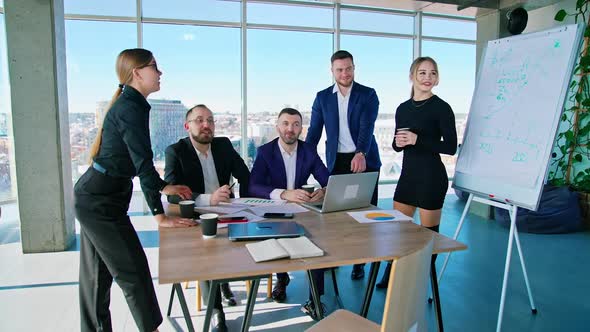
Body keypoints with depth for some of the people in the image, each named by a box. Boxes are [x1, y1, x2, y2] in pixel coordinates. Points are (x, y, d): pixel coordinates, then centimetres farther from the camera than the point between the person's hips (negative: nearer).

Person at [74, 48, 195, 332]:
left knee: (98, 273, 17)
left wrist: (164, 187, 25)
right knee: (133, 269, 0)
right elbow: (143, 163, -22)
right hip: (101, 201, -10)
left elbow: (134, 160, 20)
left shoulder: (129, 104, 12)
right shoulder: (131, 107, -18)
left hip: (94, 197, 10)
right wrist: (160, 216, -20)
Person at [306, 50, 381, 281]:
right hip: (337, 161, 2)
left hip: (364, 160, -1)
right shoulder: (322, 97, 6)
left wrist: (361, 154, -32)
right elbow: (314, 131, 5)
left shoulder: (368, 95, -1)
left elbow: (367, 127, -15)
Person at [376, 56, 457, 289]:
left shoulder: (441, 108, -7)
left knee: (429, 231, 6)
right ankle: (391, 275, 28)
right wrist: (398, 143, -8)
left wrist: (418, 139, -21)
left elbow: (450, 147, -12)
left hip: (431, 176, -6)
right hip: (408, 173, 6)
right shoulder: (403, 109, 10)